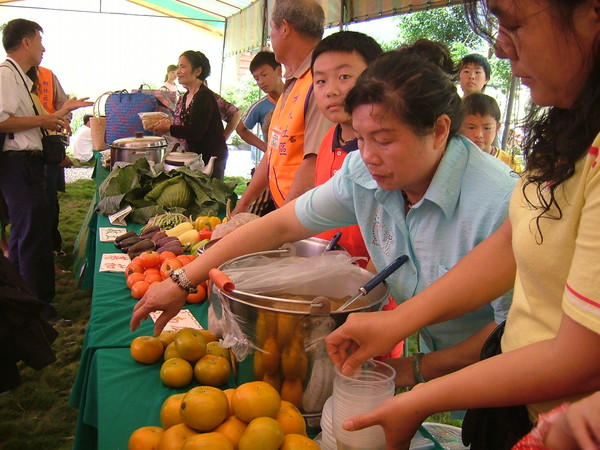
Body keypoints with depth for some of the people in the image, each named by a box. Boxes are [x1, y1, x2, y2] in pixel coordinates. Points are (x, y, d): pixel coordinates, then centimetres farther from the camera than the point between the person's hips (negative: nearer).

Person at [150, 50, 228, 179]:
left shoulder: (205, 97, -16)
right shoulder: (185, 97, 14)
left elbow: (195, 133, -21)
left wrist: (168, 128, -12)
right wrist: (169, 124, 3)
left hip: (210, 159, -9)